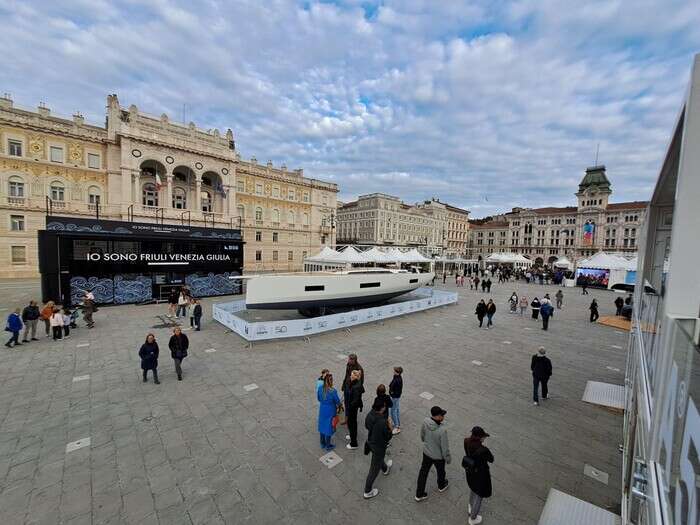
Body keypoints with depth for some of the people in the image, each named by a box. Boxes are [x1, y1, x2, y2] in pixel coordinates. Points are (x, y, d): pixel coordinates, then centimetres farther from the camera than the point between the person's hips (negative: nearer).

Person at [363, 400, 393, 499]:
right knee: (374, 469, 15)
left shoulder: (370, 414, -18)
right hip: (379, 446, -7)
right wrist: (389, 427, -10)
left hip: (370, 442, 7)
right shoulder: (382, 422, -39)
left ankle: (385, 469, 65)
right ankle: (367, 492, 34)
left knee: (379, 457, 35)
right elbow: (388, 436, -24)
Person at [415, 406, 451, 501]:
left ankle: (419, 494, 38)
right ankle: (441, 486, 58)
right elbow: (445, 447, -24)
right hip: (438, 456, -4)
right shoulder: (442, 430, -39)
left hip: (426, 452, 4)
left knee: (423, 472, 23)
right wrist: (448, 458, -4)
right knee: (441, 471, 28)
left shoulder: (425, 421, -23)